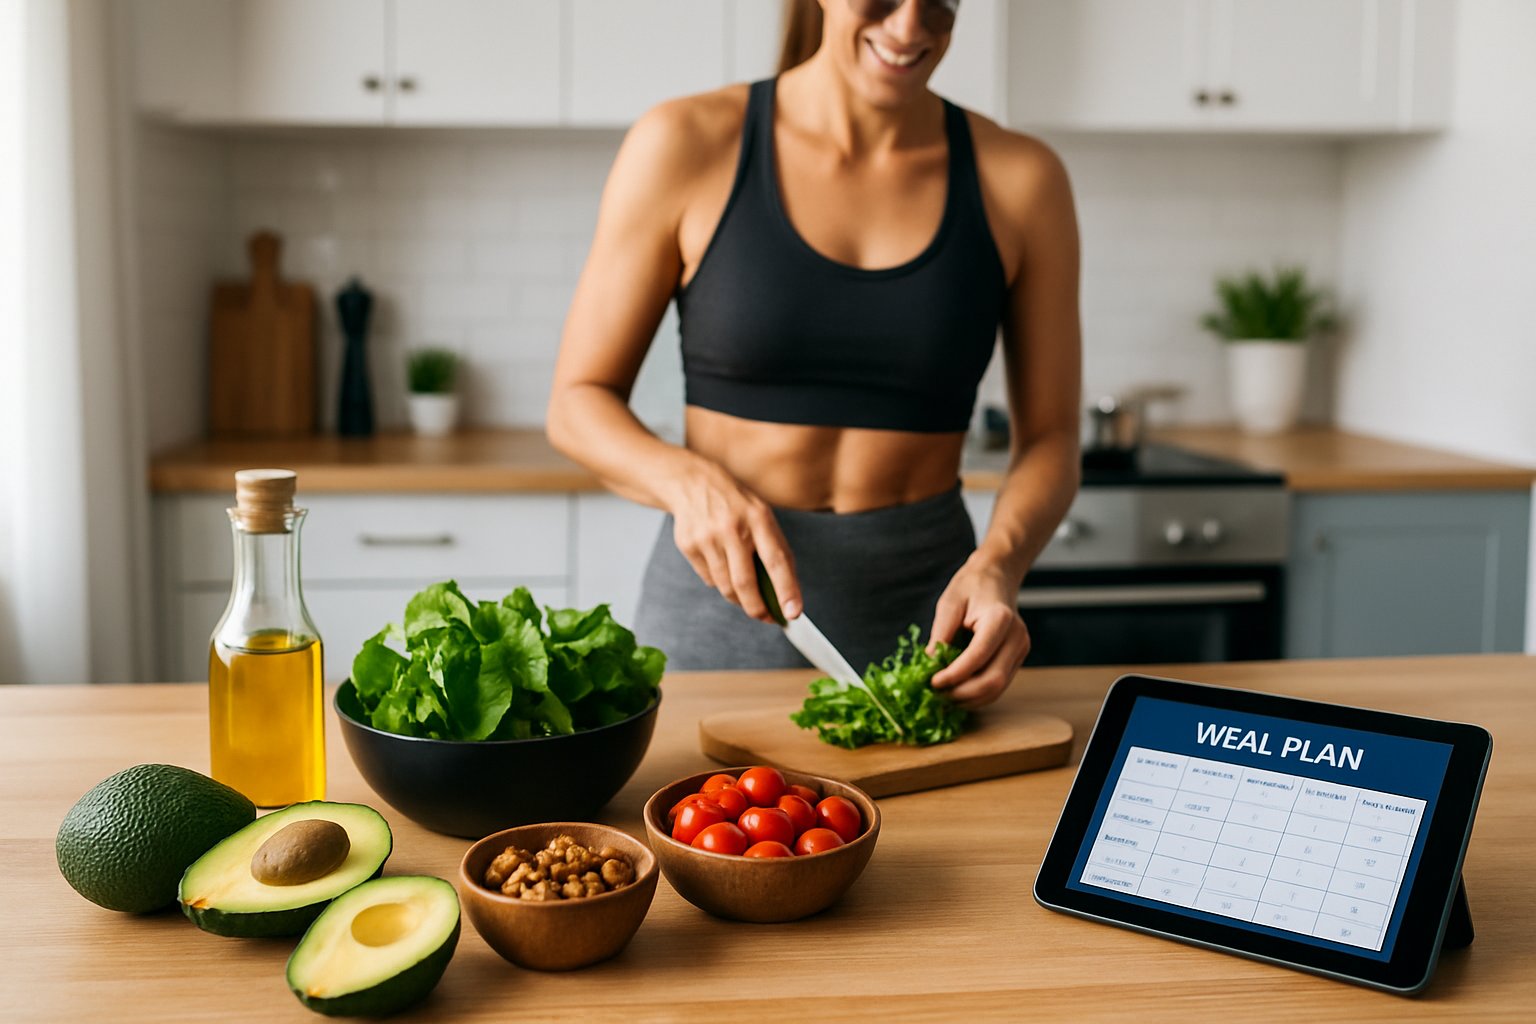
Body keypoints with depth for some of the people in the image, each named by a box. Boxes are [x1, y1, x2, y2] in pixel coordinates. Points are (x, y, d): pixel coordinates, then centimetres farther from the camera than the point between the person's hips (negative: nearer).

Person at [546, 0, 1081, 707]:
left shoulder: (1019, 183, -2)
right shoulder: (687, 147, -6)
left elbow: (1048, 440, 2)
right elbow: (577, 405, -2)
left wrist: (996, 564, -18)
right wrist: (689, 481, -21)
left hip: (925, 605, 1)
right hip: (716, 608, -1)